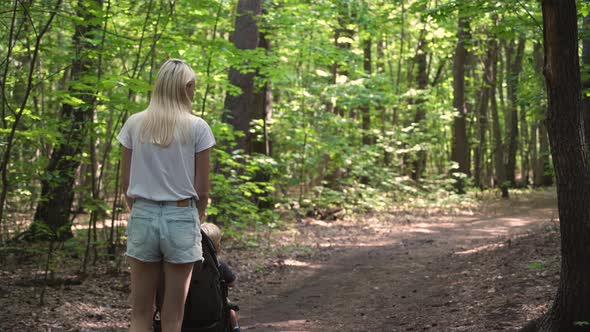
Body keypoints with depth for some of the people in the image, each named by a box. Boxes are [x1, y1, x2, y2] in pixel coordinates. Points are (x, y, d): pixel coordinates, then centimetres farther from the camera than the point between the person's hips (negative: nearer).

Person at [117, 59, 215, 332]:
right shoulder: (197, 128, -4)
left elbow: (126, 181, 6)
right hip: (181, 217, -2)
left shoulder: (134, 124, 4)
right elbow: (201, 189, -2)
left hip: (143, 216, 2)